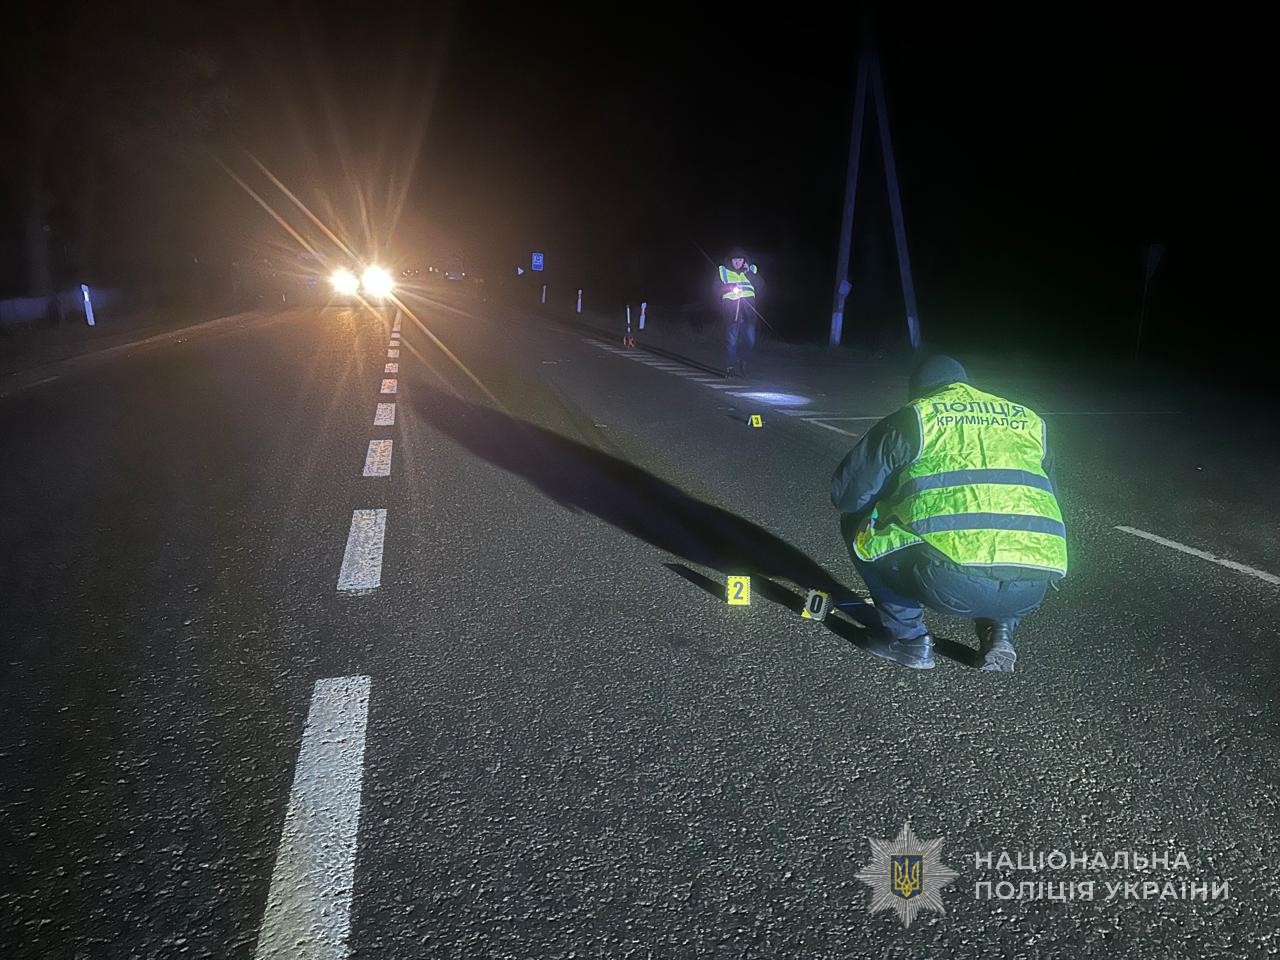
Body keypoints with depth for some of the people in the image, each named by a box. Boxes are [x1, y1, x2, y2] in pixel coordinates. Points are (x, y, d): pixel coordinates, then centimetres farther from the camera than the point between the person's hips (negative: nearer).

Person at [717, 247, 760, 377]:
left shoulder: (751, 269, 12)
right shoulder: (723, 271, 8)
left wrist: (748, 271, -8)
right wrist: (729, 288, -13)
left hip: (748, 309, 2)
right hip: (731, 309, -2)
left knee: (750, 340, -1)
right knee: (731, 340, -8)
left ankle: (742, 361, 20)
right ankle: (730, 367, 0)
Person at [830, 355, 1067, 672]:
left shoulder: (912, 419, 11)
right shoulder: (1030, 421, 24)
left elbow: (846, 492, 12)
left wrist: (891, 512, 33)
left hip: (950, 583, -5)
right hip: (1030, 591, 5)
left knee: (858, 524, 20)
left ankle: (908, 638, 19)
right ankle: (1000, 629, 17)